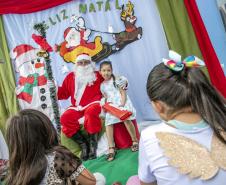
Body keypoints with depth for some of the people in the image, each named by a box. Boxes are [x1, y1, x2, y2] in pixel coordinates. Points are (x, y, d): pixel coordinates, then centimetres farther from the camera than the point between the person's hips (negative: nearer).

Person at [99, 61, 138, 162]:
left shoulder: (116, 80, 1)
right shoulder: (102, 85, 13)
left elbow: (123, 93, -4)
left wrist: (122, 104, -17)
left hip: (121, 102, -4)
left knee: (126, 119, -25)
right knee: (108, 123, -13)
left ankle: (135, 141, -7)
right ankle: (111, 148, -13)